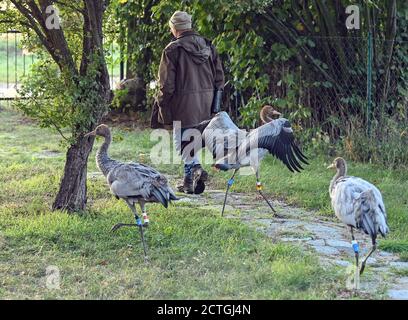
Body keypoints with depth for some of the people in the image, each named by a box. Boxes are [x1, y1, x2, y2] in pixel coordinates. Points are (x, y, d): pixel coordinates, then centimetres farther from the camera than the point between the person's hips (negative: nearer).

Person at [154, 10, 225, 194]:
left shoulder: (172, 50, -9)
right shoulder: (208, 46, 8)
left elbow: (166, 84, -9)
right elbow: (219, 77, 11)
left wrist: (162, 106, 0)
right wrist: (215, 102, 18)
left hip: (184, 103, -6)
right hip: (206, 104, 6)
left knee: (182, 140, 2)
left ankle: (194, 167, -21)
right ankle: (190, 179, 20)